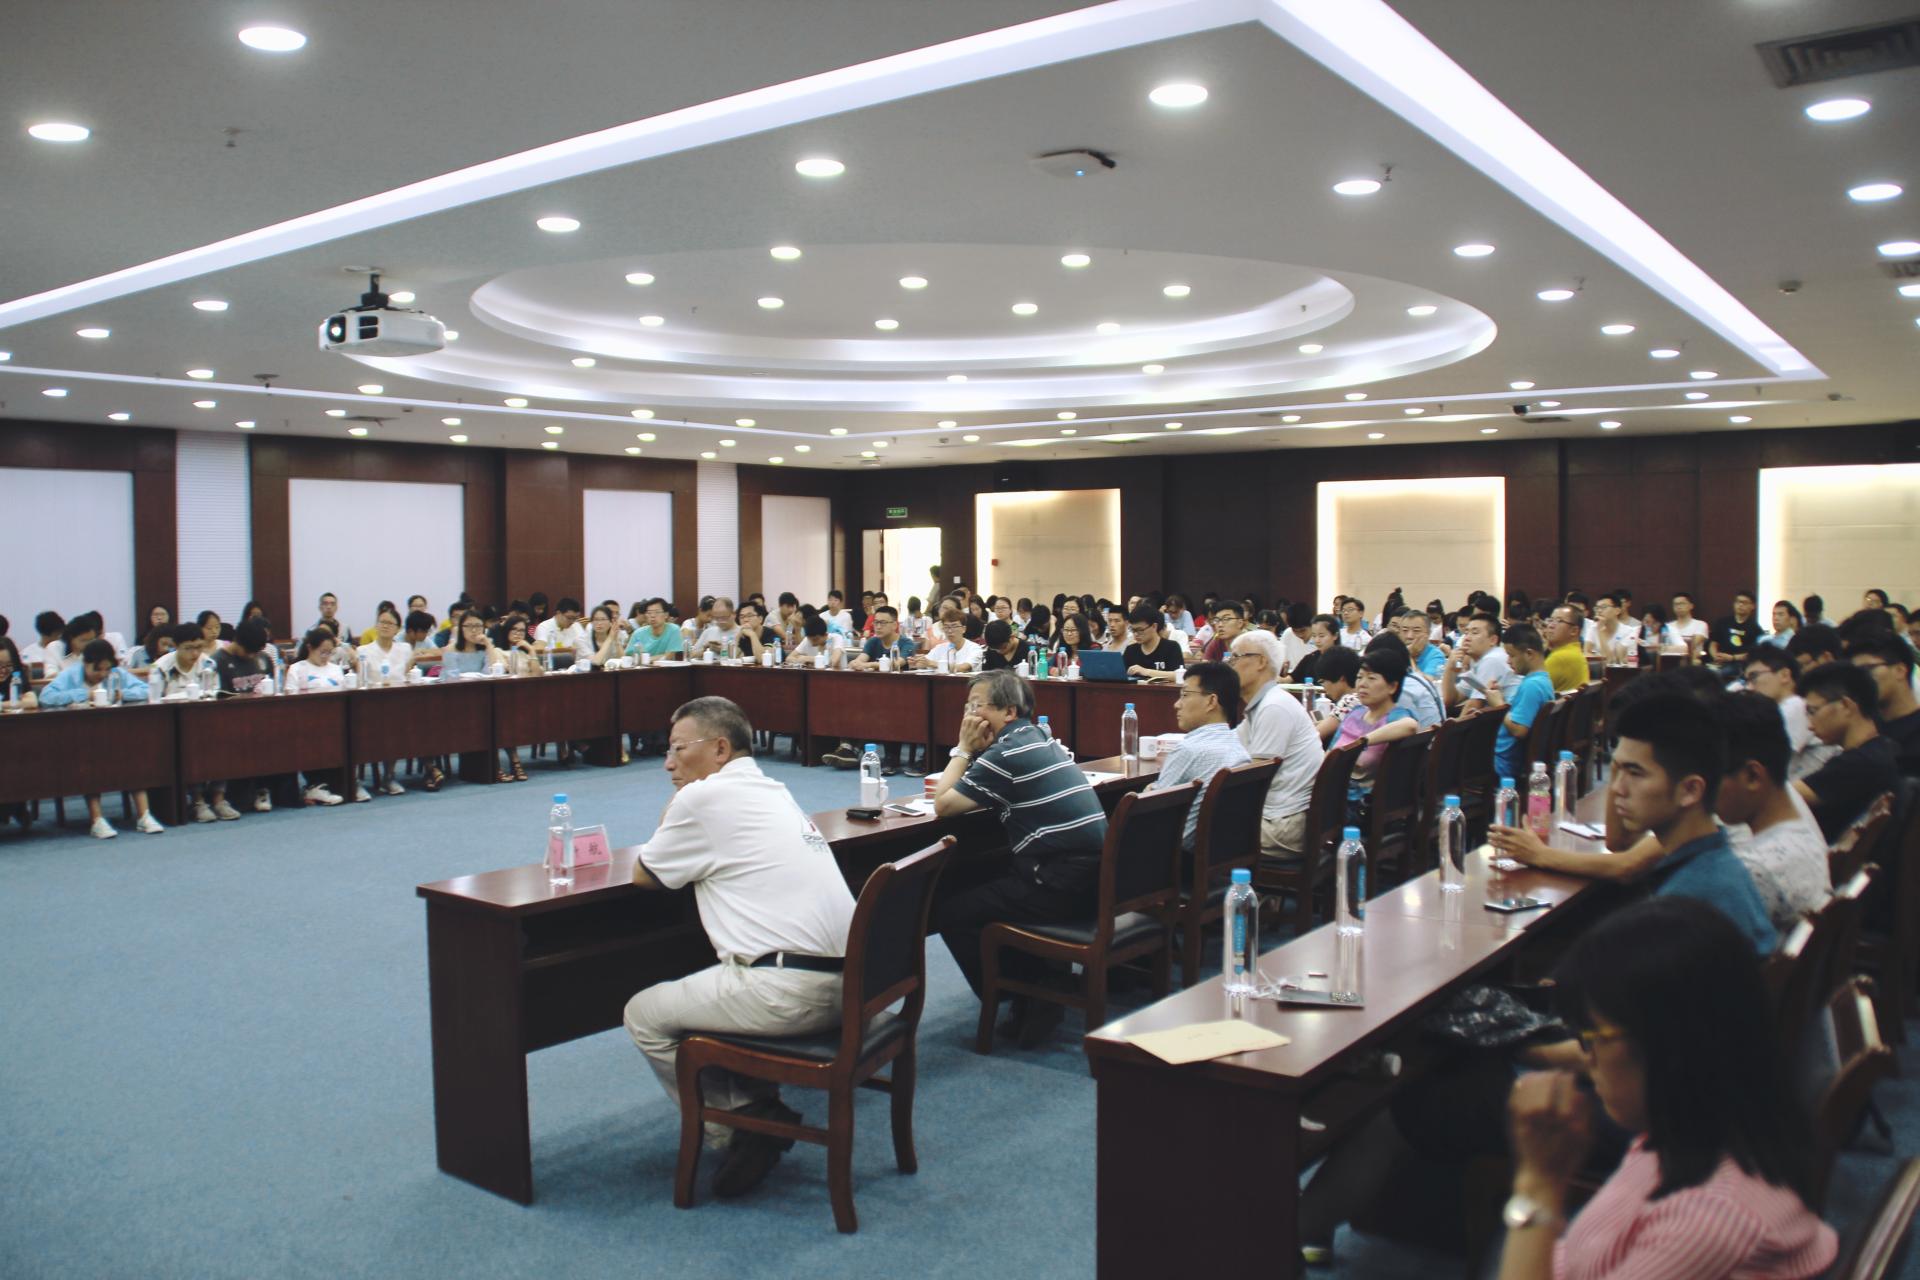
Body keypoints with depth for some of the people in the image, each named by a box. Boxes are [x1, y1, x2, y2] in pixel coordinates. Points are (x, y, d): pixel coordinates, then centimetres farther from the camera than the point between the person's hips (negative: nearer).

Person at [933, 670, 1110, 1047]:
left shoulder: (1006, 753, -12)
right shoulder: (1042, 741, 15)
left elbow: (942, 805, -6)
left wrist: (964, 749, 2)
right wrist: (976, 752, 11)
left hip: (1061, 887, -9)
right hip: (1092, 879, 9)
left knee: (951, 912, 1)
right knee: (982, 886, 27)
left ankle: (1026, 1005, 8)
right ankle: (1041, 984, 25)